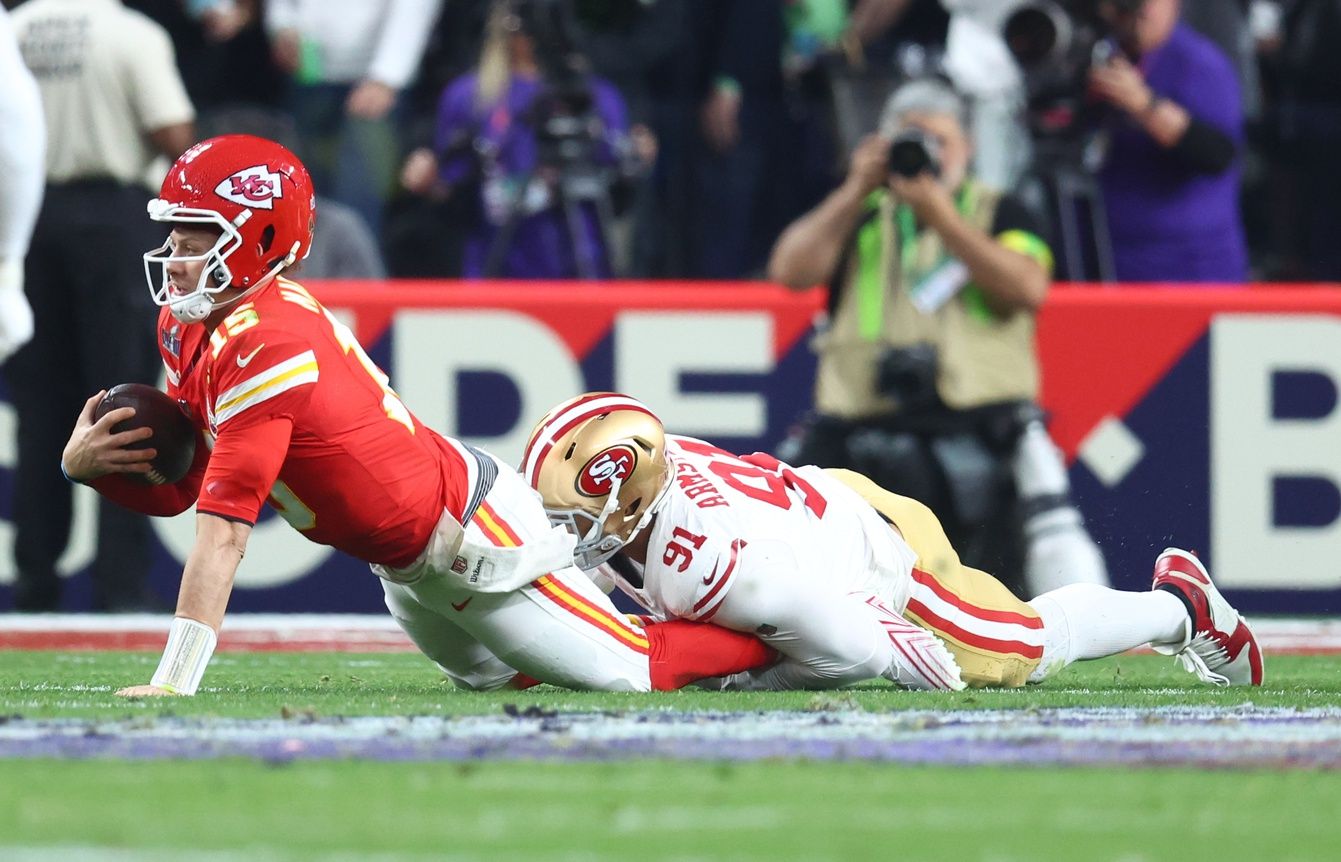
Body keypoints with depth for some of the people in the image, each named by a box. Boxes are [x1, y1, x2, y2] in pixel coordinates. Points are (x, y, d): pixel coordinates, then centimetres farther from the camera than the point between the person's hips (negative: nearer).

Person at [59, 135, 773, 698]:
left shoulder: (264, 347, -31)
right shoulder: (188, 328, -3)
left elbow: (223, 529, -35)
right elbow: (175, 490, 1)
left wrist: (174, 680, -38)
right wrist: (89, 465, -21)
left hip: (471, 537, -10)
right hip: (404, 568, 10)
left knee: (632, 671, 0)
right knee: (490, 673, 34)